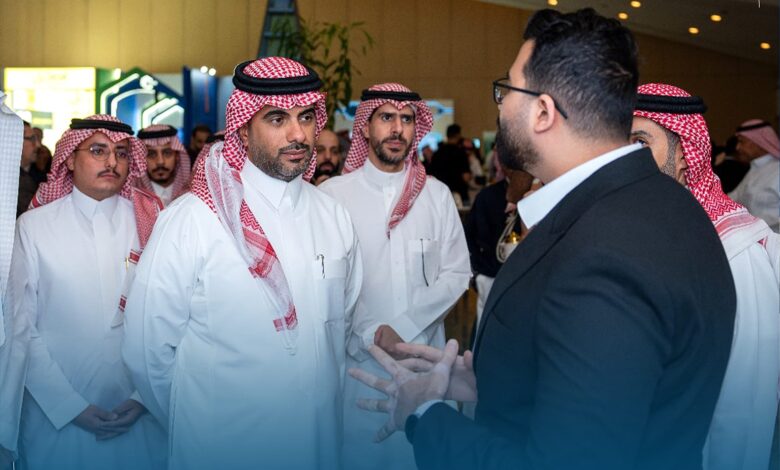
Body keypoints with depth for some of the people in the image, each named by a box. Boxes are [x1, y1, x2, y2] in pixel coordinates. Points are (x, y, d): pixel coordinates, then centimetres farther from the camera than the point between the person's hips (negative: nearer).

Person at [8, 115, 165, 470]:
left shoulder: (150, 222, -1)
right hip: (56, 414, -1)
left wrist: (144, 397, -9)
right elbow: (20, 326, -5)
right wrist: (71, 405, -10)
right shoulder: (33, 226, -3)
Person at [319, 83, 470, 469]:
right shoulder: (332, 194, -5)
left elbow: (457, 274, 1)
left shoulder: (437, 195, 4)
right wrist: (370, 335, -14)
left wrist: (403, 328, -10)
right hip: (355, 358, -2)